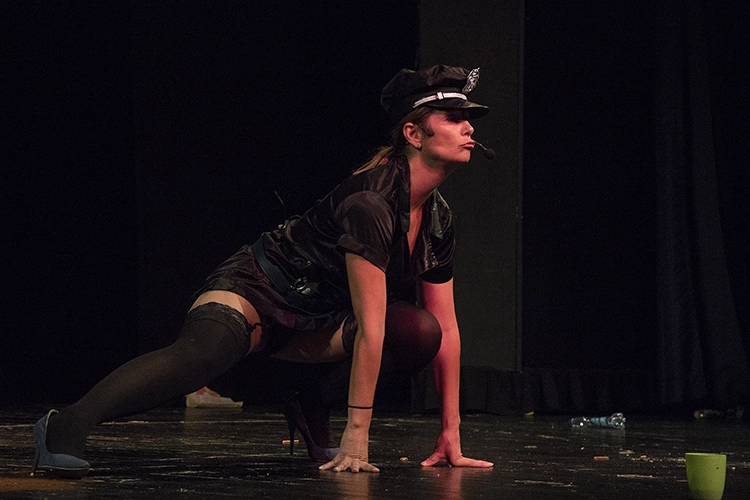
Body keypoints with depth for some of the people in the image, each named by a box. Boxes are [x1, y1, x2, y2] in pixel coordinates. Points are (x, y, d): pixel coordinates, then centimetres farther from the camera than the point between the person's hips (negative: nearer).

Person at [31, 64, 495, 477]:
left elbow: (446, 328, 7)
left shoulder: (438, 220, 1)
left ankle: (312, 409, 6)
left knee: (420, 332, -11)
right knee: (199, 354, -39)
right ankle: (66, 426, -50)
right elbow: (369, 325, -28)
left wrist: (451, 436, 4)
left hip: (313, 322, 9)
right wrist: (357, 438, -27)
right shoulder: (370, 202, -25)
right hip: (258, 289, -8)